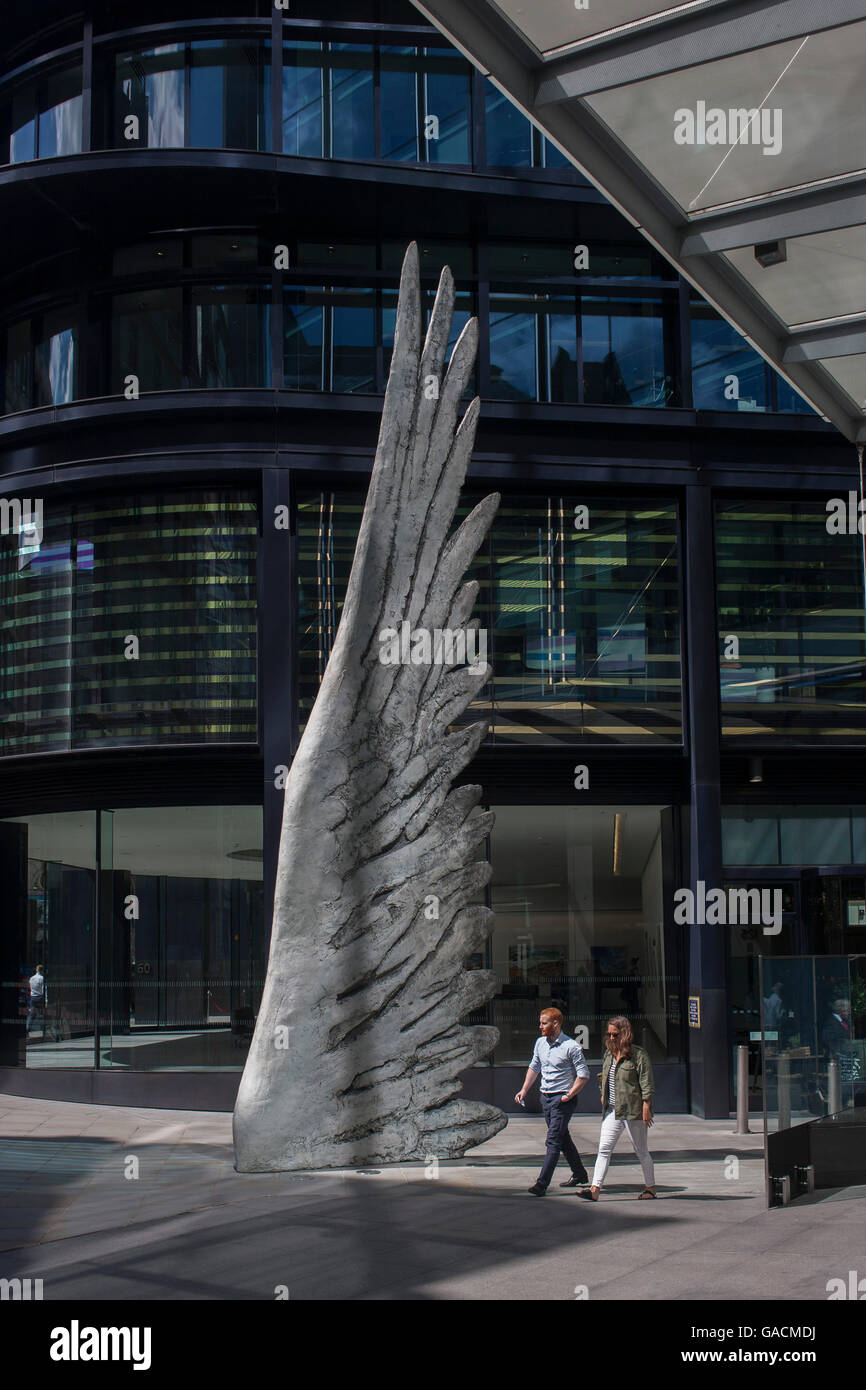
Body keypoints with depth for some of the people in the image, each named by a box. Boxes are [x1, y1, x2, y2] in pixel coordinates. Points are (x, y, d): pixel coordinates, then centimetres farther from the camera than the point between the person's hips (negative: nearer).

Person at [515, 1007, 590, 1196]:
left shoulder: (571, 1046, -14)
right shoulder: (540, 1043, 7)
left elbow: (584, 1074, -12)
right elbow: (534, 1067, 19)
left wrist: (569, 1095, -17)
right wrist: (524, 1090, 11)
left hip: (562, 1099, -8)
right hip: (545, 1096, 8)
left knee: (553, 1140, -12)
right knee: (563, 1138, 18)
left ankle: (542, 1183, -15)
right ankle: (579, 1174, 33)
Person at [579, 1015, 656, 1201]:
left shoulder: (638, 1054, -10)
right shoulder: (610, 1054, 12)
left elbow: (647, 1084, -12)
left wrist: (646, 1108, -16)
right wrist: (604, 1096, 17)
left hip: (633, 1110, -7)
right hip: (612, 1110, 7)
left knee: (641, 1151, 6)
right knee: (604, 1149, -3)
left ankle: (650, 1188, 20)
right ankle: (595, 1190, -7)